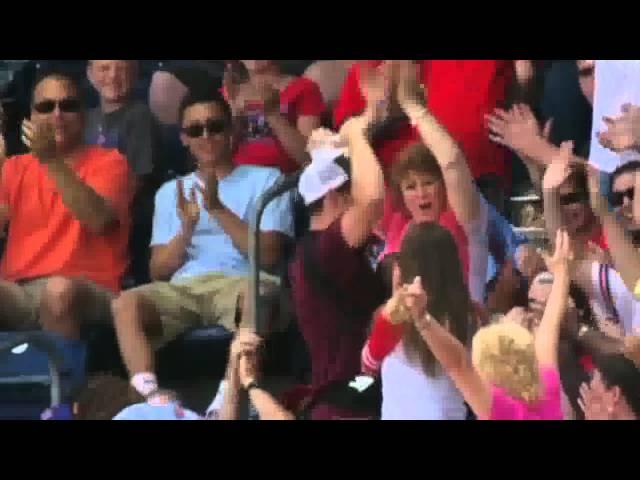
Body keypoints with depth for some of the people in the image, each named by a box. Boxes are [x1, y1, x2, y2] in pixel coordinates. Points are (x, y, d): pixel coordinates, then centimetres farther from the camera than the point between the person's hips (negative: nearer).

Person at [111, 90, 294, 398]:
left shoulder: (265, 179, 16)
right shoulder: (171, 191, 26)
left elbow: (269, 256, 2)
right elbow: (158, 271, 16)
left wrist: (218, 209, -7)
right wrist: (186, 228, -2)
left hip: (241, 281, -3)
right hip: (184, 287, 3)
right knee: (126, 303, -30)